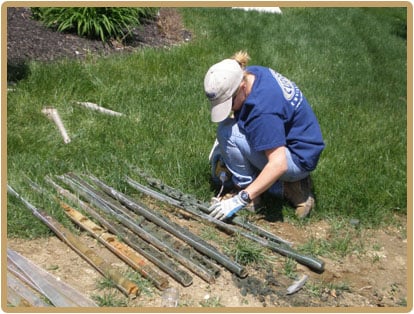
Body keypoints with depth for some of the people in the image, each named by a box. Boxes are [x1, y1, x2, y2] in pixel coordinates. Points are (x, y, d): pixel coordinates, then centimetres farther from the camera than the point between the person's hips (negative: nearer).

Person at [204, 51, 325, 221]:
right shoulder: (248, 74, -7)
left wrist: (241, 199, -33)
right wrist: (220, 146, 5)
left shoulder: (263, 108, -33)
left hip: (297, 160, -10)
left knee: (228, 132, -25)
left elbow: (278, 164, -36)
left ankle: (245, 188, -5)